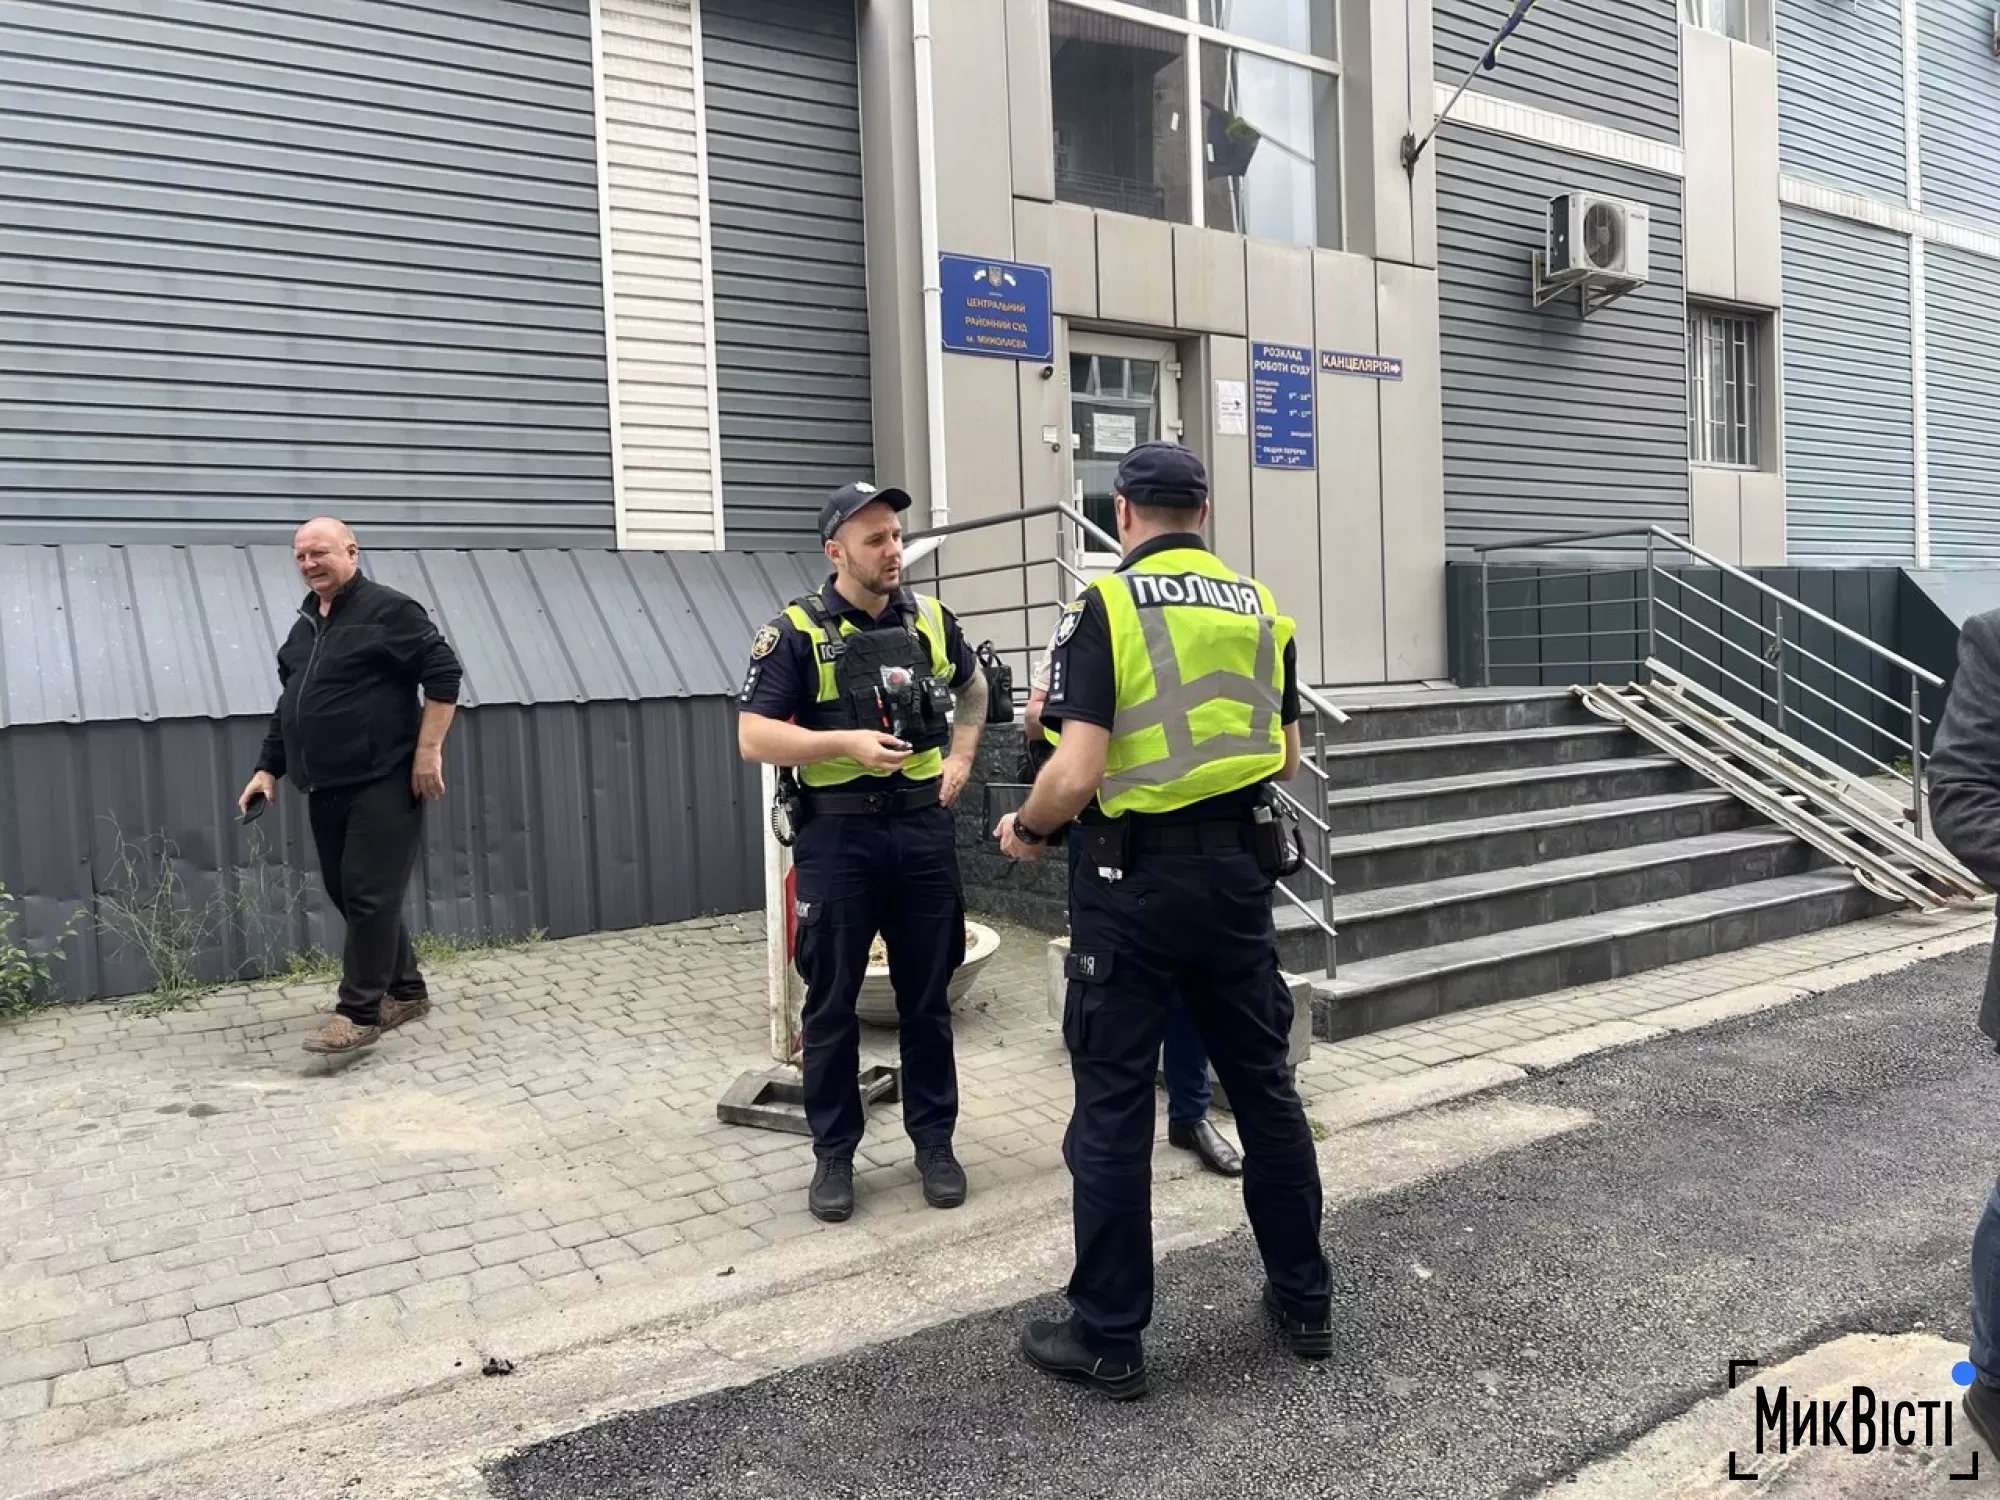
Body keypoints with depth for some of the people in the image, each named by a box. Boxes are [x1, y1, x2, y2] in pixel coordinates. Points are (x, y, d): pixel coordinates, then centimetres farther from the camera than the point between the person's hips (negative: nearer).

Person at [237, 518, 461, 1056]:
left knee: (370, 896, -7)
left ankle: (359, 1013, 0)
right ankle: (406, 991, 25)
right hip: (326, 790, 9)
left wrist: (428, 750, -18)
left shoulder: (387, 609, -8)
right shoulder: (304, 625, 17)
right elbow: (288, 706, 25)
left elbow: (443, 672, -13)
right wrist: (268, 768, 18)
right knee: (348, 896, 12)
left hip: (382, 785, -9)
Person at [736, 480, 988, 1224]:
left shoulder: (930, 619, 5)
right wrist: (847, 743, -22)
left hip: (922, 829, 3)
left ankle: (934, 1140, 25)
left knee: (927, 999, 11)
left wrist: (961, 755, 11)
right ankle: (834, 1153, 21)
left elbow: (973, 685, 24)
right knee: (831, 1004, 7)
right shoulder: (796, 632, -7)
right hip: (837, 835, -3)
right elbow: (754, 737, -11)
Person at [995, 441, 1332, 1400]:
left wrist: (1026, 829, 1)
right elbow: (1286, 758, 14)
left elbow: (1076, 773, -18)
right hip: (1240, 868, 5)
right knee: (1264, 1085, 17)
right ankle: (1305, 1300, 30)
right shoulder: (1262, 609, 7)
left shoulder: (1106, 606, -10)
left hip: (1135, 880, -5)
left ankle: (1110, 1340, 15)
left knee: (1113, 1107, 5)